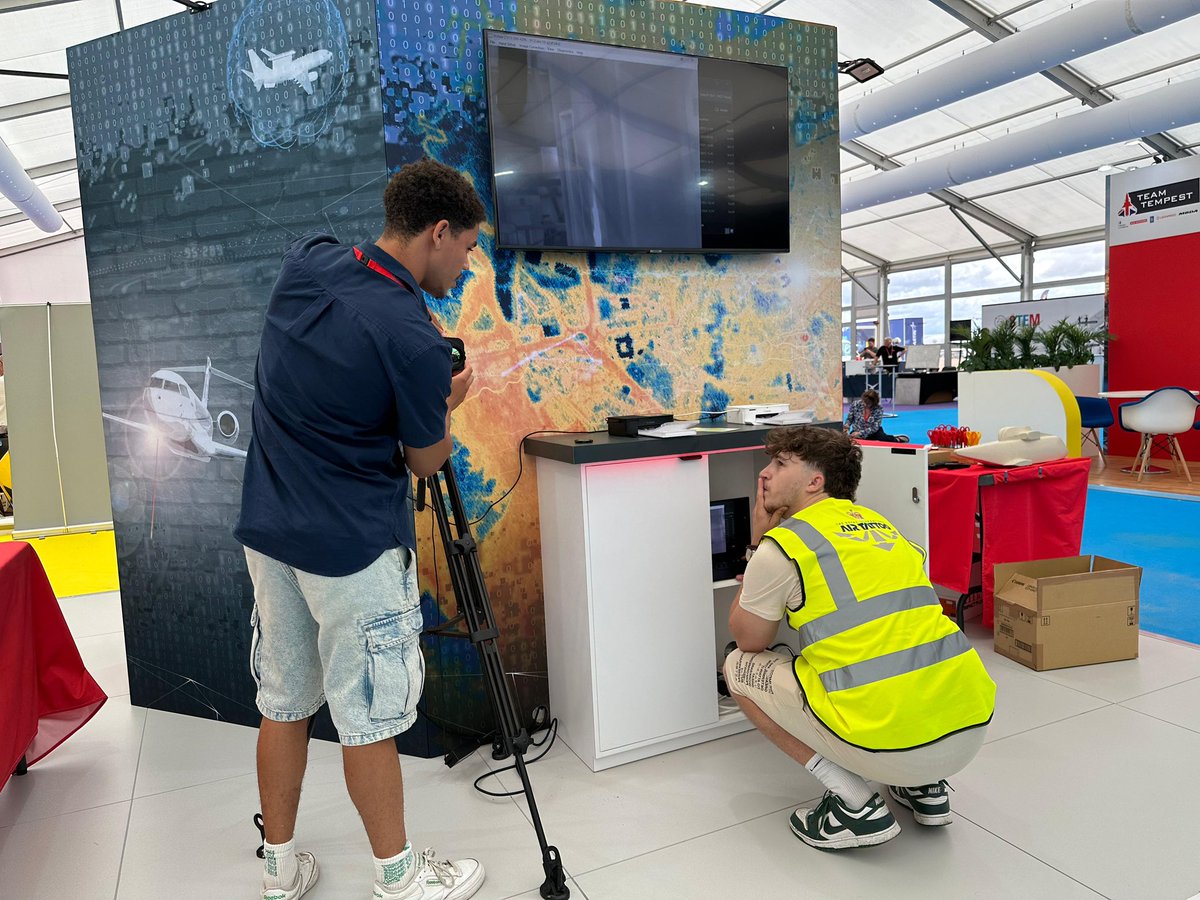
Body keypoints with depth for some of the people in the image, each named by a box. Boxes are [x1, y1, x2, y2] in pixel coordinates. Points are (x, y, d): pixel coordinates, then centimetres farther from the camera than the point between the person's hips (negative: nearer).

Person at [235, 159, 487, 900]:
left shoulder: (305, 262, -1)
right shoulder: (415, 345, -22)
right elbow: (426, 462, -6)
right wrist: (449, 402, 11)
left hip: (268, 531, 8)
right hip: (354, 549, -7)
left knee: (284, 702, 18)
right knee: (368, 716, 7)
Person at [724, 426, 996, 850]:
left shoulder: (782, 545, -4)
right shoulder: (882, 526, 17)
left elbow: (748, 640, 12)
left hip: (892, 745, -7)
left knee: (739, 667, 12)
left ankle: (855, 804, 4)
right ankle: (925, 788, 23)